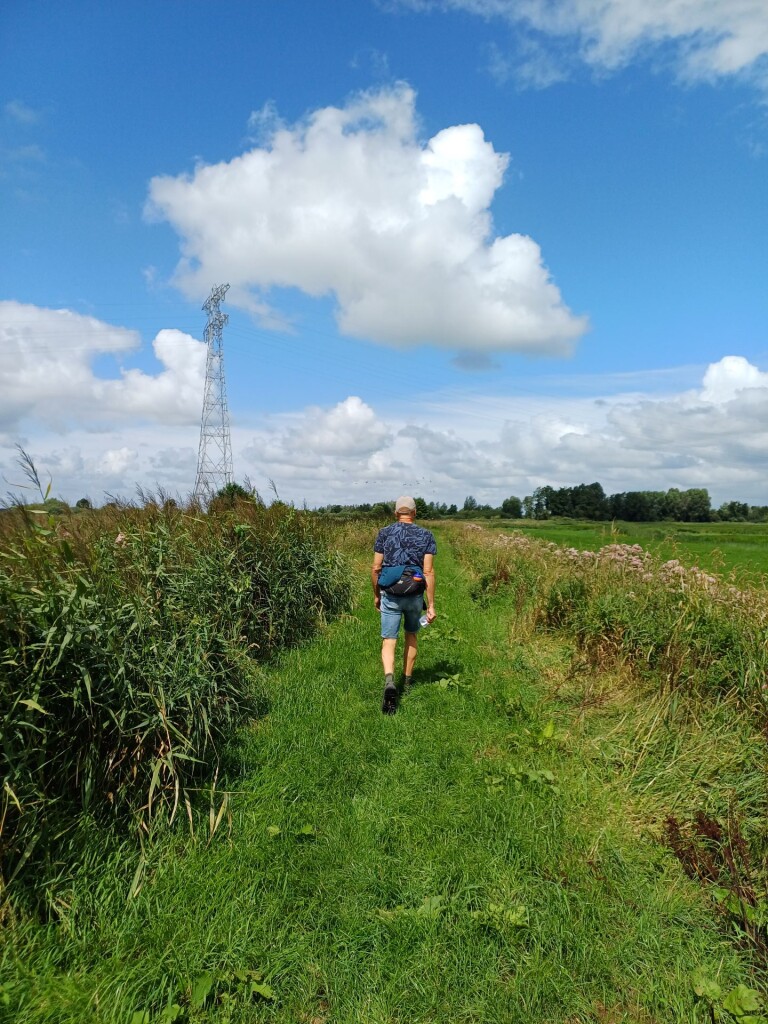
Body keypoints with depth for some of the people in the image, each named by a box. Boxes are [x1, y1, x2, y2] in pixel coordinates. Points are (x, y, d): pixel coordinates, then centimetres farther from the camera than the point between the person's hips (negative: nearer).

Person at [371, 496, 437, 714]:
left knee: (389, 641, 3)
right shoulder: (426, 535, -2)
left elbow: (375, 568, -1)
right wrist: (431, 605, -4)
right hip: (414, 595, 1)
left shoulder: (384, 533, -1)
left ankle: (389, 682, -22)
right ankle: (407, 682, 33)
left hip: (390, 595, -1)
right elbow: (428, 571, -8)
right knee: (411, 635, 23)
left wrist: (376, 595, 14)